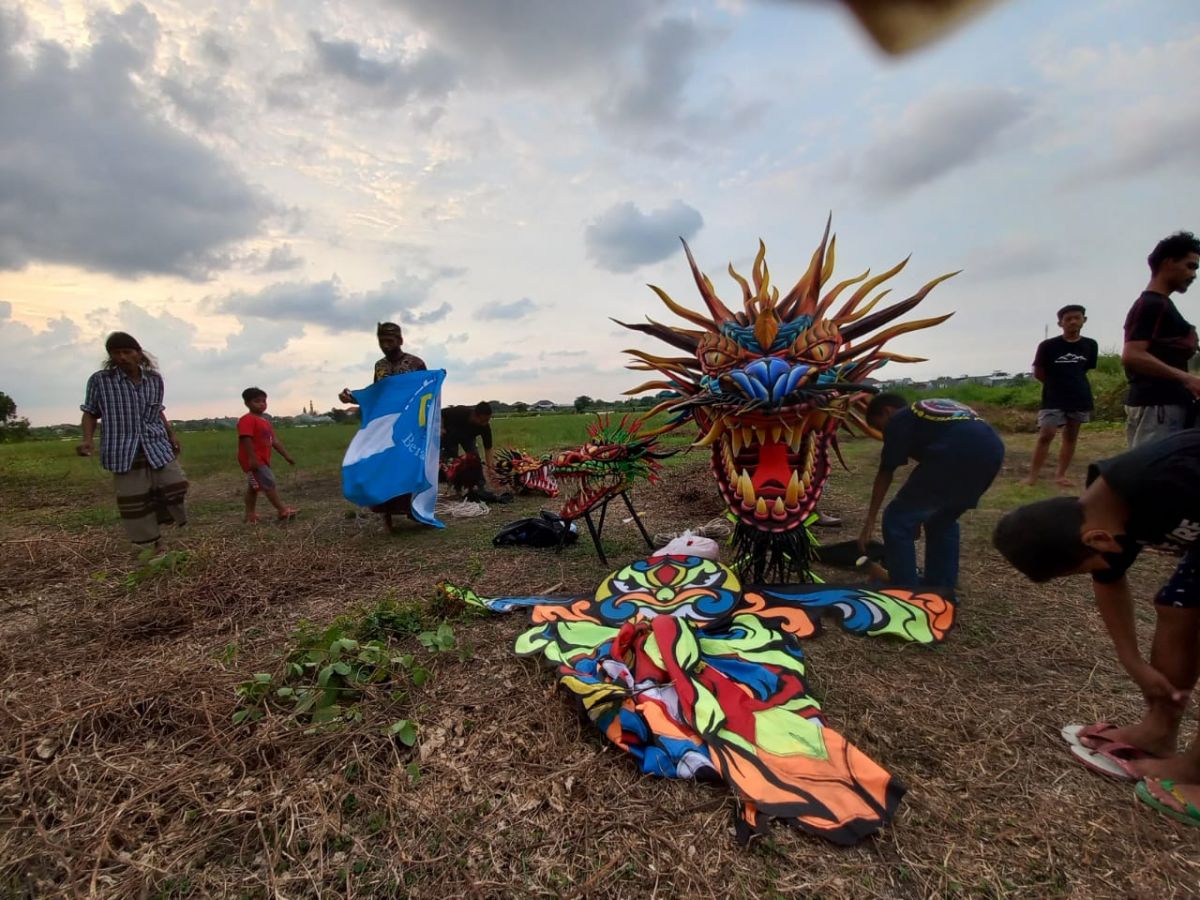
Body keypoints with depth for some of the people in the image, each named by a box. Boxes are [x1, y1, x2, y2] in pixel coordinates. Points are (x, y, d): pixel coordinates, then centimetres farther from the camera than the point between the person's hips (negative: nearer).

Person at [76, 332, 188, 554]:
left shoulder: (154, 379, 5)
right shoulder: (99, 380, -5)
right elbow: (90, 413, 2)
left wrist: (172, 434, 11)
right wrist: (88, 439, -12)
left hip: (158, 446, 3)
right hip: (123, 452, -3)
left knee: (174, 487, 0)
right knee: (135, 502, 2)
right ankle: (148, 546, 14)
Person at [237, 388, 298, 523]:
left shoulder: (265, 421, 17)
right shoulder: (247, 420, -14)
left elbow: (274, 440, 19)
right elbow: (246, 439, -23)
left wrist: (286, 456, 17)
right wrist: (252, 458, -29)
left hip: (262, 459, 11)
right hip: (253, 460, -11)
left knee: (254, 487, 16)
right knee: (269, 484, -13)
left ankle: (250, 515, 25)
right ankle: (283, 511, -13)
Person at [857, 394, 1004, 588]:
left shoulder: (898, 420, 15)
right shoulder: (932, 408, 36)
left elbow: (885, 474, 12)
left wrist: (869, 521, 16)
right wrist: (921, 510, 48)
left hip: (956, 454, -8)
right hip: (993, 450, 9)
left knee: (898, 520, 6)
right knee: (944, 521, 28)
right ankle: (943, 589, 34)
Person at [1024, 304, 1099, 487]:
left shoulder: (1090, 345, 5)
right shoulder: (1048, 345, -7)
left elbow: (1086, 370, 16)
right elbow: (1038, 373, -1)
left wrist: (1072, 382, 11)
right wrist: (1056, 384, 5)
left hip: (1080, 398, 4)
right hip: (1053, 399, -4)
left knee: (1071, 437, 7)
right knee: (1045, 435, -11)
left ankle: (1060, 474, 15)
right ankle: (1032, 476, -10)